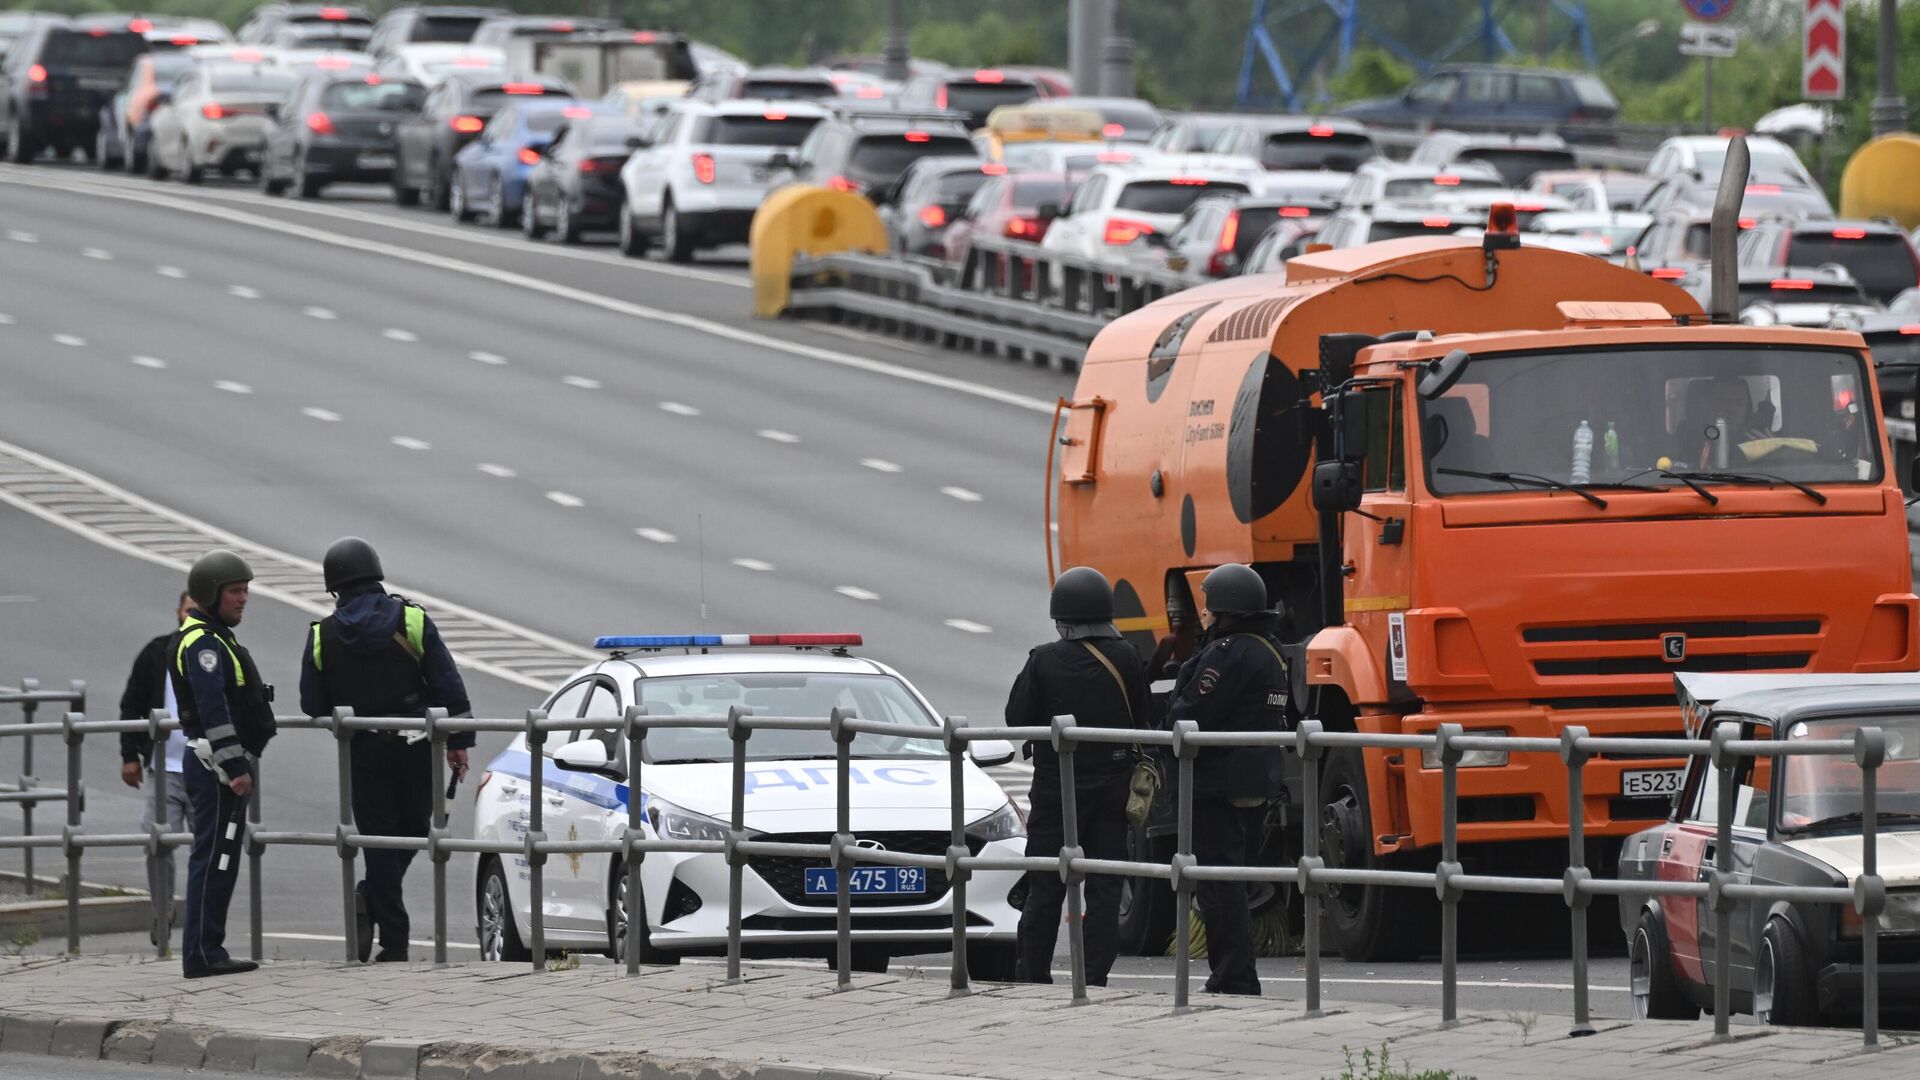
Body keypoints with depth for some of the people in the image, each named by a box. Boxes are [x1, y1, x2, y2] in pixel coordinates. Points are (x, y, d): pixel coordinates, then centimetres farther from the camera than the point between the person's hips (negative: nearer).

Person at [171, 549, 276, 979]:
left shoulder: (215, 638, 20)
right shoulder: (202, 642, -14)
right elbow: (213, 709, -23)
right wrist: (235, 766, -27)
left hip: (223, 765, 11)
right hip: (214, 764, -11)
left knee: (217, 859, 12)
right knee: (214, 857, -11)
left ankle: (206, 952, 15)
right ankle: (202, 953, -12)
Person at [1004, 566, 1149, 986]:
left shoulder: (1044, 661, -11)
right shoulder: (1125, 659, -4)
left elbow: (1017, 718, -7)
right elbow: (1142, 720, 4)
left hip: (1056, 786, -2)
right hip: (1112, 787, 2)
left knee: (1045, 887, 5)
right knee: (1104, 887, 5)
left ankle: (1032, 972, 8)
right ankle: (1095, 976, 2)